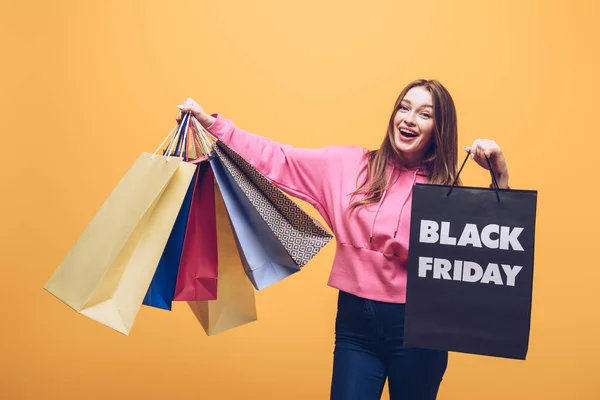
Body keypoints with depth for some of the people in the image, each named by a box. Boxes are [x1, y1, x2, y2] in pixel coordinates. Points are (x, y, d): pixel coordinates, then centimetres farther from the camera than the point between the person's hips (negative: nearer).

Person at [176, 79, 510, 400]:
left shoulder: (445, 191, -1)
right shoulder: (347, 164, 3)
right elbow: (278, 158, 2)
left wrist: (500, 175, -19)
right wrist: (209, 122, -3)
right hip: (356, 322, 1)